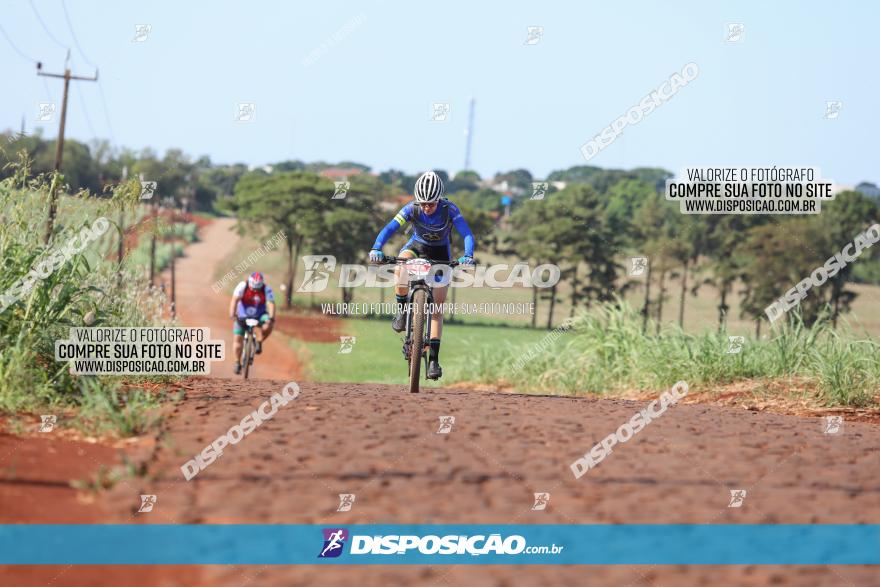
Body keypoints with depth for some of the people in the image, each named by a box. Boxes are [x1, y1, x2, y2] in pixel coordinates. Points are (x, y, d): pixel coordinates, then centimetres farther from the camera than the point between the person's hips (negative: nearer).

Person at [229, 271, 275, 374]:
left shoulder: (266, 289, -20)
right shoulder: (242, 286, -22)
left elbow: (271, 304, -29)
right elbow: (234, 300, -31)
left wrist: (271, 318, -45)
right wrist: (232, 315, -45)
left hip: (259, 315, 0)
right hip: (242, 316, 0)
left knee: (267, 326, -30)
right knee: (237, 338, -8)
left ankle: (259, 343, -3)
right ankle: (237, 363, 7)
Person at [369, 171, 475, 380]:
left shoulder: (450, 210, -27)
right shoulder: (411, 208, -24)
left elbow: (467, 234, -33)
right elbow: (389, 229, -32)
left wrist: (468, 256, -52)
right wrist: (376, 249, -49)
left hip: (440, 253, -1)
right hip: (417, 245, 1)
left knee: (437, 307, -7)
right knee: (401, 266, -36)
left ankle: (433, 358, -5)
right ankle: (402, 309, -13)